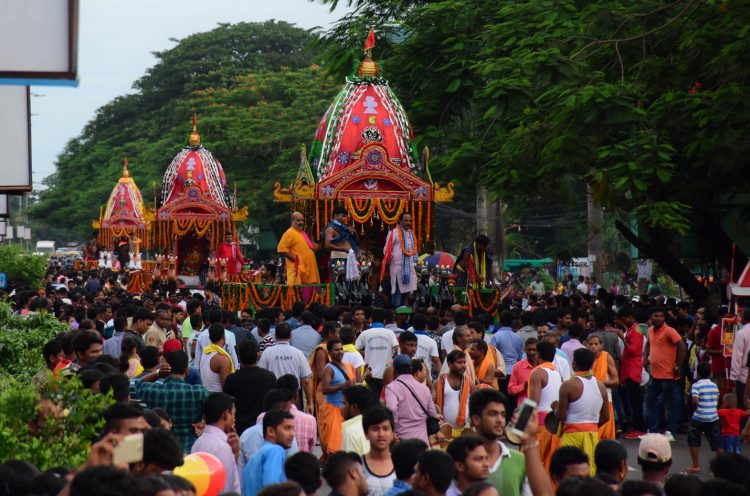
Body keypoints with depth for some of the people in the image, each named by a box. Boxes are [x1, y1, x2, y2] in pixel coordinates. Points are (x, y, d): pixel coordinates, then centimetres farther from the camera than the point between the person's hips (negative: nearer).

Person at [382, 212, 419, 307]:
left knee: (407, 289, 7)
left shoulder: (411, 234, 17)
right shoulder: (394, 233, -4)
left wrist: (415, 263, 18)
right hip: (397, 266, -7)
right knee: (398, 289, -8)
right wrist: (388, 258, -16)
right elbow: (387, 248, -5)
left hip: (409, 266, 7)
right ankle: (396, 308, -5)